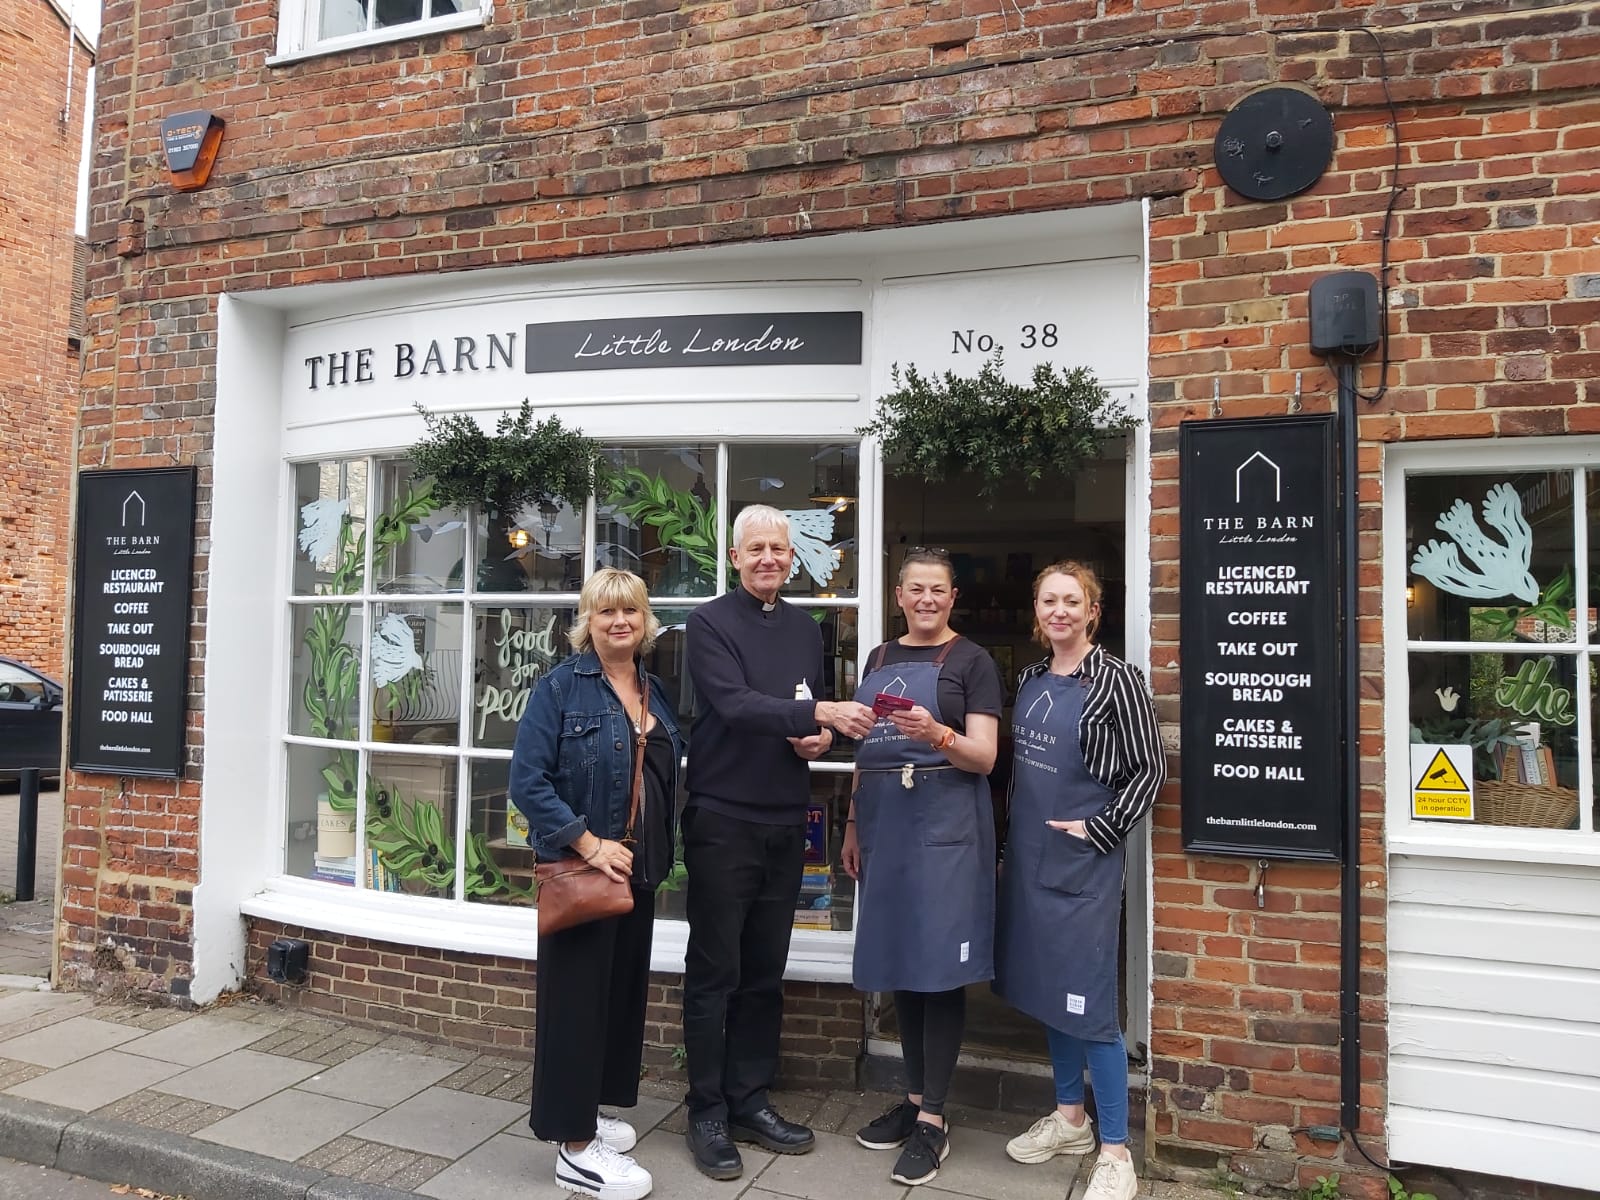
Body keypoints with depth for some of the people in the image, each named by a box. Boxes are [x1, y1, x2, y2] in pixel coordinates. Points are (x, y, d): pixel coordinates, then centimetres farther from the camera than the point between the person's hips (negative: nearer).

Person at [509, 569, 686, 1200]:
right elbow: (527, 779, -17)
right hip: (580, 868, -7)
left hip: (638, 867, 7)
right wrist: (588, 843, -21)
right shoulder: (561, 686, -12)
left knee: (624, 986, 16)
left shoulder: (655, 691, 7)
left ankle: (593, 1108, 34)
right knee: (578, 993, 1)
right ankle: (575, 1149, 13)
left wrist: (660, 854, 7)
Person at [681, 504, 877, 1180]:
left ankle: (750, 1102, 27)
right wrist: (820, 713, -31)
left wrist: (820, 739, -3)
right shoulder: (710, 623, -6)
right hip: (723, 819, -5)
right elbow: (734, 705, -20)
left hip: (785, 821, 6)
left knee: (765, 971, 13)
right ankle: (707, 1114, 18)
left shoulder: (806, 630, 13)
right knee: (714, 971, 4)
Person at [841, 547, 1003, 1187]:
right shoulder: (880, 658, 14)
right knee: (899, 960, 11)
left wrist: (937, 735, -27)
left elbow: (983, 758, -8)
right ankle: (915, 1096, 26)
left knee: (939, 965, -2)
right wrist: (853, 824, 15)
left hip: (944, 818, -5)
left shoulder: (971, 660, -2)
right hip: (885, 819, 6)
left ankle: (933, 1120, 8)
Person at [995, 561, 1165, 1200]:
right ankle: (1069, 1117, 33)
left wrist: (1099, 829, -13)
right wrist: (1016, 834, 14)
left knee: (1089, 999, -3)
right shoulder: (1029, 678, 9)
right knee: (1045, 987, 16)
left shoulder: (1115, 679, -10)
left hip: (1083, 860, -7)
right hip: (1028, 855, 7)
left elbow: (1149, 769, -9)